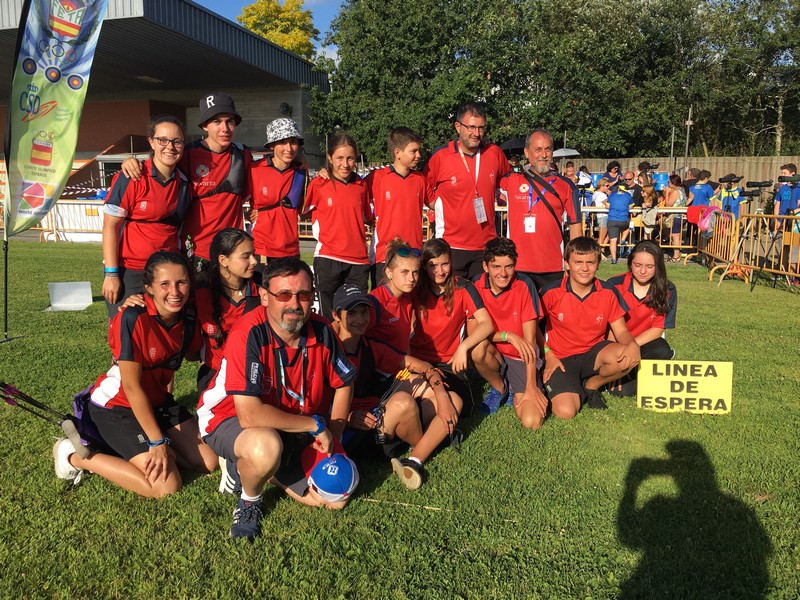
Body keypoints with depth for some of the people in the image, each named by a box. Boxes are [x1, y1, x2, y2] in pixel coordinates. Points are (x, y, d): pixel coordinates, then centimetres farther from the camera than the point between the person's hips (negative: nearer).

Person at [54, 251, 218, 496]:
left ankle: (137, 444, 16)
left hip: (157, 401, 7)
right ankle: (75, 456, 1)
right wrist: (158, 442, -21)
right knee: (166, 486, -15)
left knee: (209, 462, 0)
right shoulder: (133, 319, -27)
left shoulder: (187, 322, -7)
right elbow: (132, 387, -24)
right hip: (116, 405, -7)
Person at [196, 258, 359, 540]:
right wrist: (316, 425, -25)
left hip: (294, 431, 6)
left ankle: (251, 466, 18)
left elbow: (343, 384, 5)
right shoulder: (249, 334, -30)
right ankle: (249, 502, -4)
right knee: (266, 446, -40)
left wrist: (331, 438, -5)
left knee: (337, 498, 2)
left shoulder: (321, 331, -13)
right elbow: (250, 415, -36)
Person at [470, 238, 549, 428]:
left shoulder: (524, 285, -15)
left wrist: (531, 387, -18)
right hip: (493, 356, 1)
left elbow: (530, 339, -15)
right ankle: (499, 388, -1)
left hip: (520, 359, -1)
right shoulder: (476, 287, -10)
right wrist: (507, 335, -29)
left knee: (532, 422, -21)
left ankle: (515, 391, 14)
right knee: (478, 348, -35)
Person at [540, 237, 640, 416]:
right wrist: (548, 354, -10)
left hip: (594, 353, 3)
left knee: (628, 358, -30)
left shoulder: (608, 293, -5)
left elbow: (621, 330, -1)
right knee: (565, 412, -25)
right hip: (561, 359, -3)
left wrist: (632, 344, -24)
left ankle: (591, 385, 2)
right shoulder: (551, 293, -13)